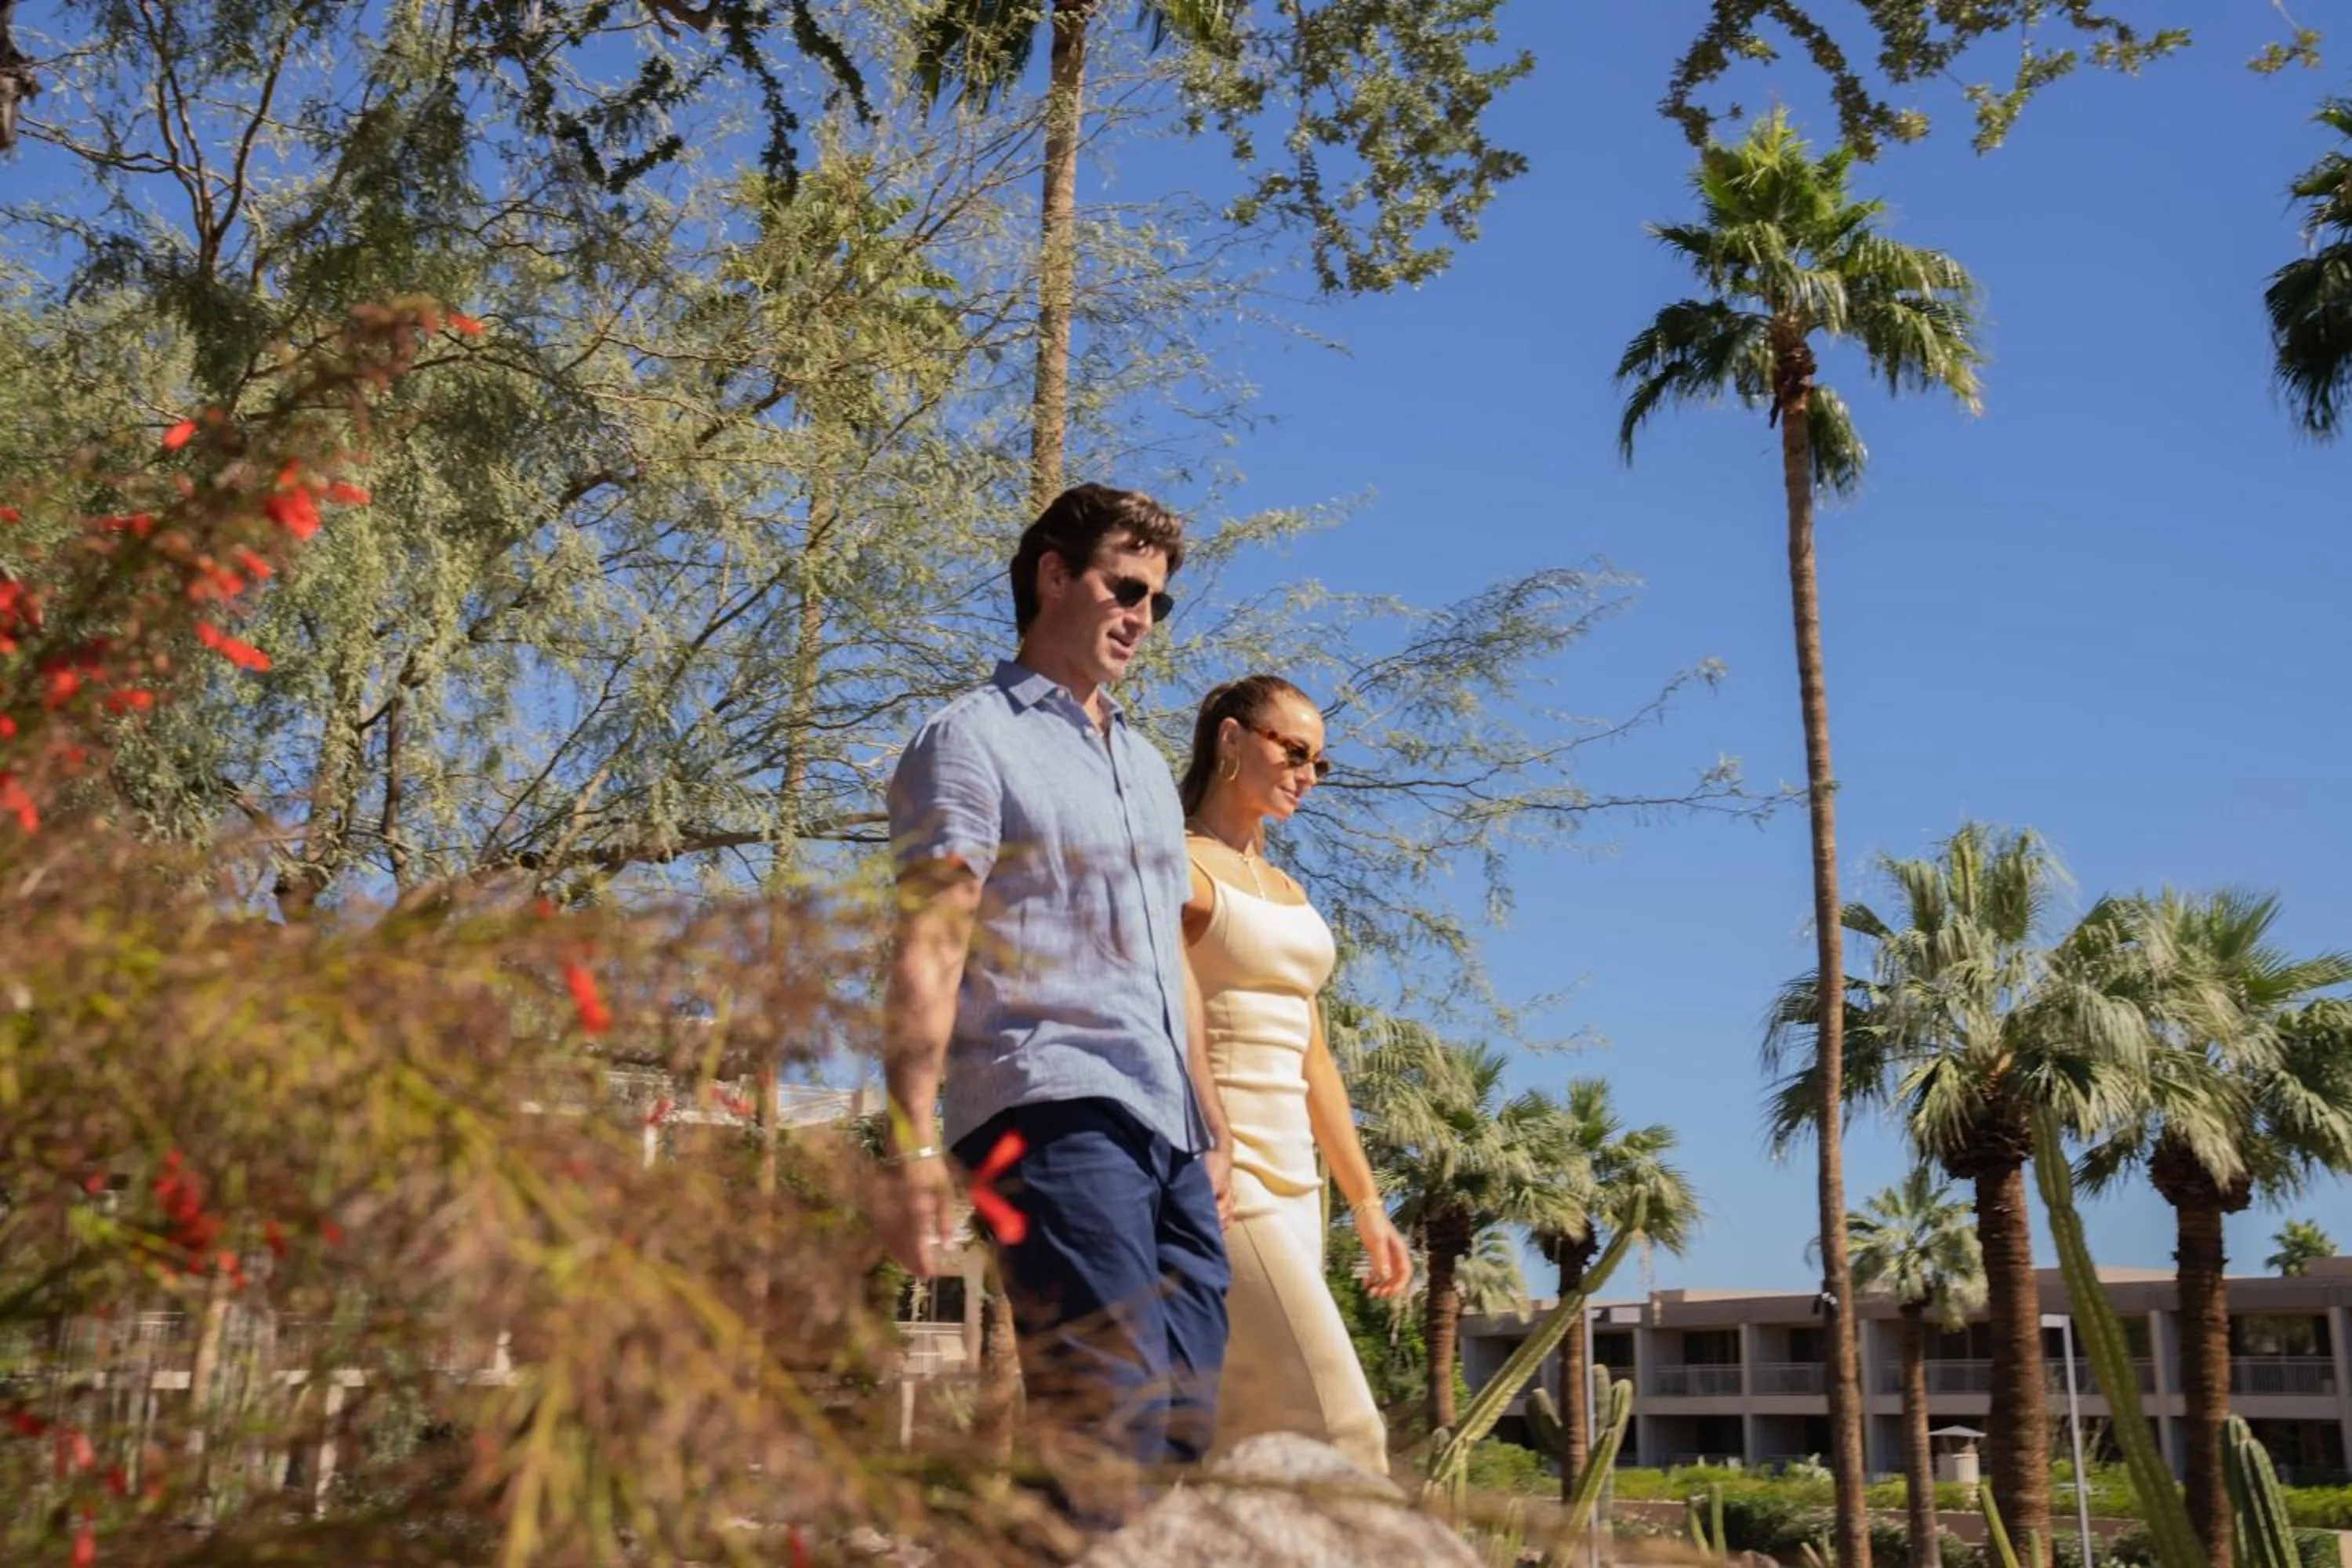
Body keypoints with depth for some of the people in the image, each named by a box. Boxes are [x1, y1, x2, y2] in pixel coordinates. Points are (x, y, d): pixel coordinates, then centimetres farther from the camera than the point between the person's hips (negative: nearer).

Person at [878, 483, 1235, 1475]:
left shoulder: (1146, 767, 27)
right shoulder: (972, 741, 3)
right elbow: (924, 955, -8)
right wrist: (912, 1143, -18)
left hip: (1165, 1132, 8)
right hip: (1052, 1112, -8)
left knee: (1185, 1431, 2)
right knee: (1115, 1428, -17)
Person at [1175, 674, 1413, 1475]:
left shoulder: (1288, 891, 20)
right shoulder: (1179, 868, -4)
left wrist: (1367, 1204, 20)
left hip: (1290, 1190, 8)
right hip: (1218, 1178, -8)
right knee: (1337, 1429, -15)